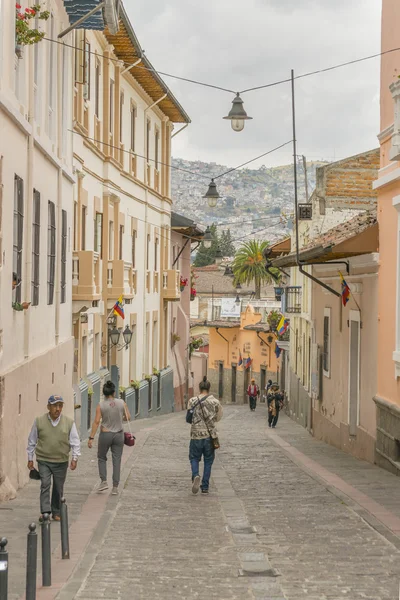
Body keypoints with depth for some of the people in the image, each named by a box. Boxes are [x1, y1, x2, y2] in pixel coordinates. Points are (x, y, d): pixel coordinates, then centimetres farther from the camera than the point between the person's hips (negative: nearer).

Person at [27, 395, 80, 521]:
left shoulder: (69, 422, 0)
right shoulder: (39, 421, -1)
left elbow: (75, 442, 4)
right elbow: (32, 441, 7)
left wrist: (75, 458, -5)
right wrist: (30, 459, 7)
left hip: (61, 461, 1)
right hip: (43, 460, -1)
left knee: (58, 488, 7)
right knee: (45, 485, -12)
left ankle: (56, 513, 18)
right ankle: (45, 512, -13)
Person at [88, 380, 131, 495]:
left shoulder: (101, 406, -10)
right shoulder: (121, 403, -5)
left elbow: (96, 422, -13)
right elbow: (128, 417, 1)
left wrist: (91, 438, -10)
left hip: (105, 435, -2)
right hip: (118, 435, 2)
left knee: (101, 458, 20)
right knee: (116, 461, 7)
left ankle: (103, 481, 9)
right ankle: (115, 487, 5)